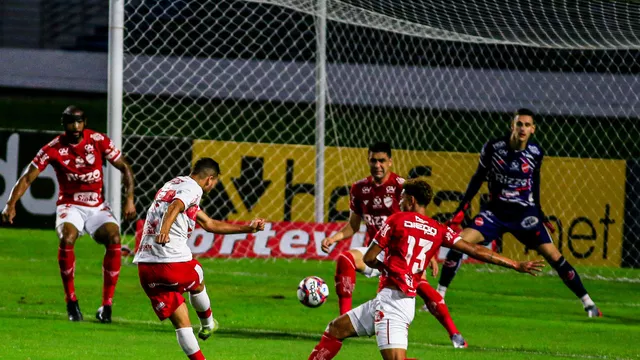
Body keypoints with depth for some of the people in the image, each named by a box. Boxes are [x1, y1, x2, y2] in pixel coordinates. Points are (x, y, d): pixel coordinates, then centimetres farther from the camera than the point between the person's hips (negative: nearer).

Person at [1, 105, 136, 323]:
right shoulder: (54, 148, -8)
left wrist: (129, 199, -9)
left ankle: (106, 306, -16)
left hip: (97, 207, 2)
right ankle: (71, 302, -19)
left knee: (114, 238, -25)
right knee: (67, 237, -33)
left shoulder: (99, 141, -5)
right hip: (70, 205, -2)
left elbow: (125, 168, 3)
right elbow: (28, 178, -8)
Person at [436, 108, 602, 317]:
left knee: (553, 256, -8)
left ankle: (587, 302, 5)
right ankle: (438, 296, -6)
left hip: (525, 213, 0)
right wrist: (462, 209, 1)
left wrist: (540, 214, 15)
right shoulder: (493, 148, -10)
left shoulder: (535, 153, -6)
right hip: (496, 211, 0)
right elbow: (478, 179, 2)